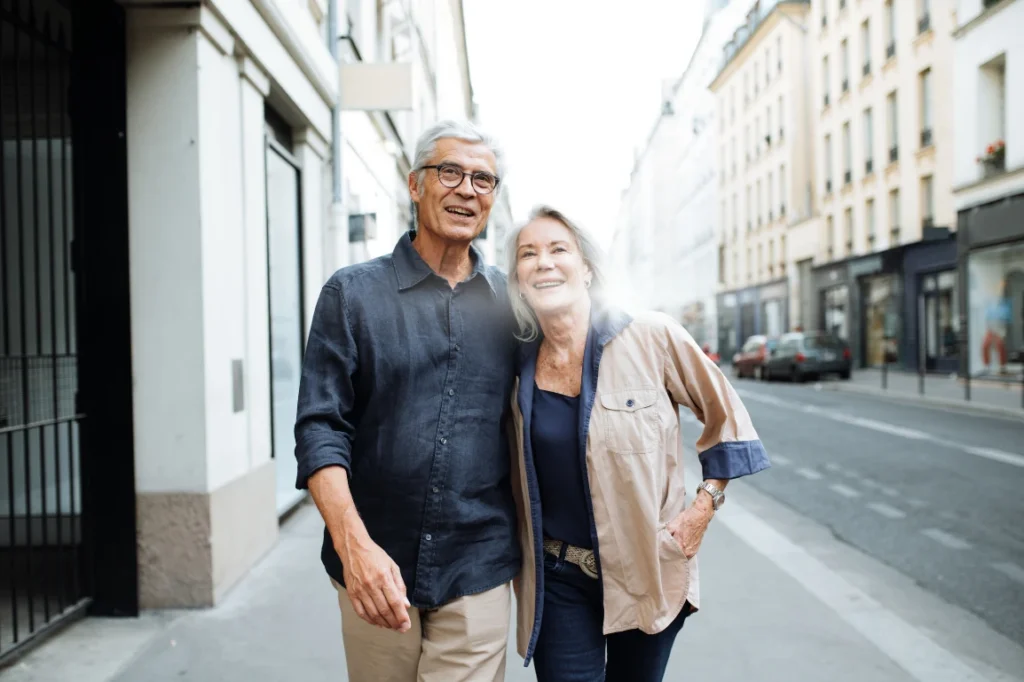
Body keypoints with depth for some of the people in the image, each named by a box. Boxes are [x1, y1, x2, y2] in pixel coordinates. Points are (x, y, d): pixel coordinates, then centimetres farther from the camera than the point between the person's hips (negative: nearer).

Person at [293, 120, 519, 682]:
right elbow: (320, 428, -6)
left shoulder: (512, 303, 4)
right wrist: (354, 543, -19)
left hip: (477, 571, 1)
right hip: (374, 570, 0)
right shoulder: (352, 293, -1)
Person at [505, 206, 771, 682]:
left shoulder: (650, 337, -13)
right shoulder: (520, 364, -3)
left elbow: (724, 413, 0)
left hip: (648, 571, -1)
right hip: (557, 580, 1)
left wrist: (705, 505, -5)